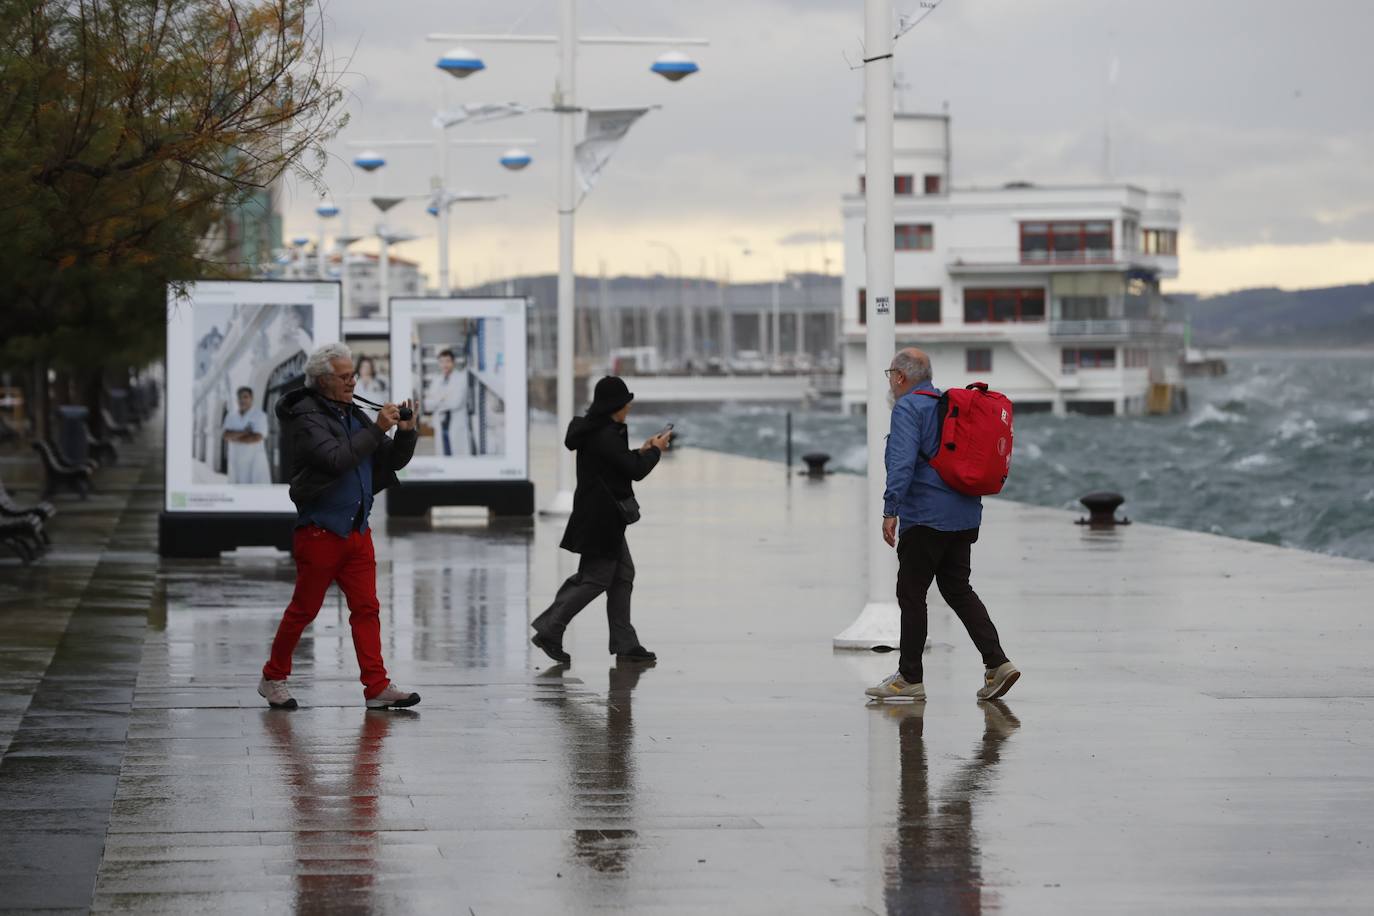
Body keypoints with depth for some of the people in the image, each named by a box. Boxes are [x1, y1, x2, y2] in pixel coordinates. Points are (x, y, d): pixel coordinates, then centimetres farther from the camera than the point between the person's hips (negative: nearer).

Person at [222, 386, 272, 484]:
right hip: (236, 464, 5)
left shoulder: (260, 416, -5)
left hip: (254, 462, -5)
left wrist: (235, 437, -6)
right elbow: (227, 436, -3)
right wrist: (244, 432, -16)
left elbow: (257, 438, -16)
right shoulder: (231, 416, 11)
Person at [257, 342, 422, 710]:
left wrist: (406, 432, -4)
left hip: (357, 531, 7)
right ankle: (273, 678, 18)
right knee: (304, 609, 3)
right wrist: (377, 429, -23)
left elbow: (394, 460, 14)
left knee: (366, 608, 0)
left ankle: (377, 687, -2)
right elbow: (337, 459, -25)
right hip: (320, 531, -7)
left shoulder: (355, 416, 14)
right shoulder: (307, 418, -10)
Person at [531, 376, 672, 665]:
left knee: (622, 574, 12)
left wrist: (642, 451, 17)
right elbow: (635, 471, -19)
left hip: (602, 517, 10)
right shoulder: (606, 436, -21)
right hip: (601, 519, -10)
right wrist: (655, 451, -2)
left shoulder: (595, 431, 10)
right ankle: (549, 631, -2)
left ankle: (624, 643, 14)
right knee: (596, 579, -5)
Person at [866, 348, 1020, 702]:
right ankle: (997, 662, 0)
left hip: (926, 518, -8)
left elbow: (902, 463, -21)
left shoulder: (907, 408, -10)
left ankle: (910, 678, 4)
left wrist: (890, 511, -22)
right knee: (958, 589, 12)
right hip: (964, 516, 8)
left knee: (911, 593, 0)